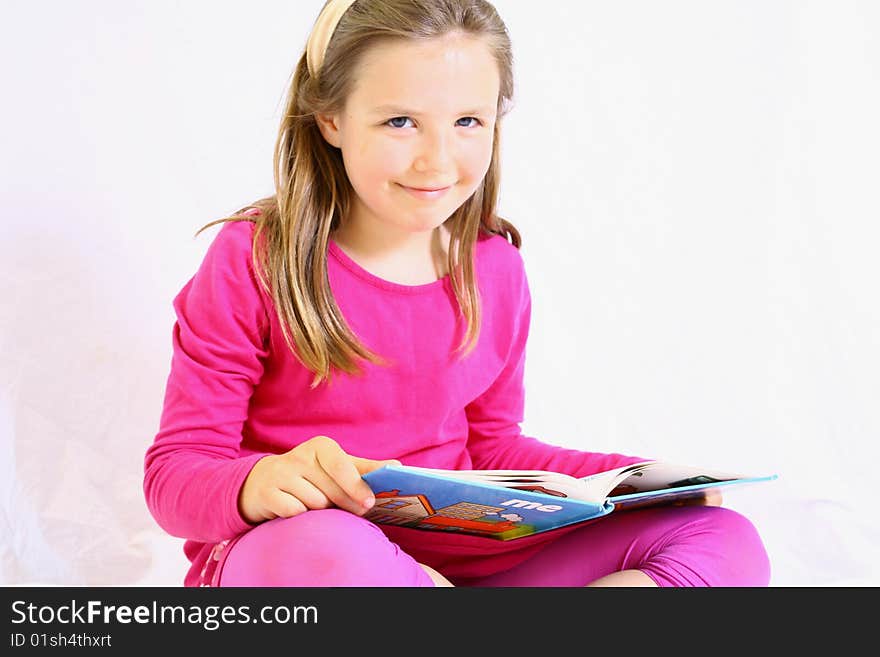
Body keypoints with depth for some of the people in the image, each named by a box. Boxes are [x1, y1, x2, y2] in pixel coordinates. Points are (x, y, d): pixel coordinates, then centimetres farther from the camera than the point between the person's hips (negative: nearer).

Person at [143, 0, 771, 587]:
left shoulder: (494, 271, 3)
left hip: (451, 550, 5)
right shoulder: (254, 259, -10)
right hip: (274, 553, -4)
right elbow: (175, 472, -9)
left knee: (728, 542, -10)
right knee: (323, 554, -43)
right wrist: (260, 484, -34)